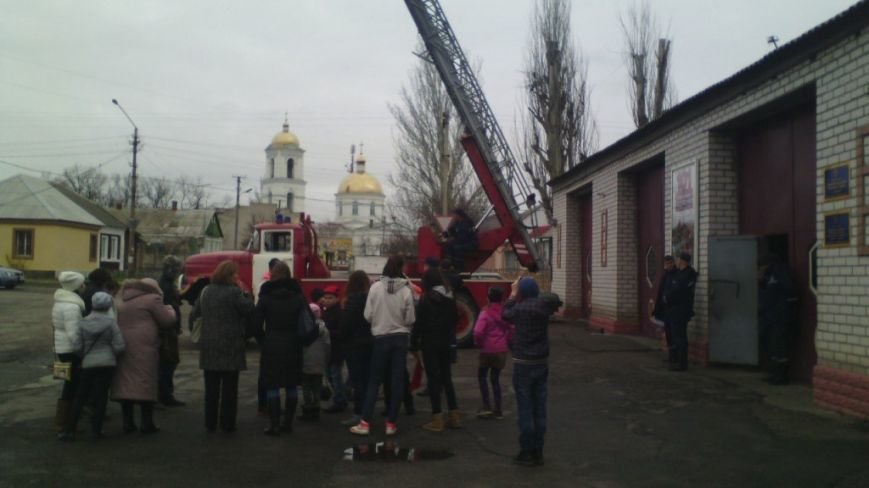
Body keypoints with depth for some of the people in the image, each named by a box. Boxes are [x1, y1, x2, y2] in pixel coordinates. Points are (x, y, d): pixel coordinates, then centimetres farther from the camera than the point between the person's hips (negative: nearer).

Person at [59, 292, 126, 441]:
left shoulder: (83, 323, -1)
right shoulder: (111, 322, -8)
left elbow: (77, 346, -2)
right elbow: (119, 346, -9)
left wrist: (84, 355, 16)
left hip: (88, 364, 2)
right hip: (107, 363, -2)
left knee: (80, 396, 11)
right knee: (101, 396, 4)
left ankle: (70, 429, 10)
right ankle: (96, 429, 7)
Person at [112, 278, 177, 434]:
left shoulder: (124, 303, 22)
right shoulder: (152, 299, -1)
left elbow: (118, 323, 24)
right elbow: (167, 320, 0)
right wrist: (170, 310, 18)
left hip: (123, 347, 7)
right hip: (144, 348, -6)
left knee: (125, 383, 6)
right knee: (146, 384, -2)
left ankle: (127, 423, 8)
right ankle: (147, 424, -1)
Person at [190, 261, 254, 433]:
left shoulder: (206, 291, 8)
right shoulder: (234, 292, -12)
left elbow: (194, 314, 12)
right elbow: (249, 310, -11)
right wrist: (244, 293, -2)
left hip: (208, 347, 5)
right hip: (230, 346, -5)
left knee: (211, 387, 11)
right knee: (229, 387, 2)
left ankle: (210, 423, 14)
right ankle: (227, 423, 5)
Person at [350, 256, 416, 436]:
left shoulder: (375, 287, -8)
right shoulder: (406, 290, -8)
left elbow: (367, 315, -6)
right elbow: (410, 319, -6)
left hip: (381, 338, 0)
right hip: (401, 338, 0)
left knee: (374, 380, 7)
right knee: (397, 381, 7)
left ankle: (365, 423, 6)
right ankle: (391, 423, 10)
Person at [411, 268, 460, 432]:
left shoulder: (426, 299, -12)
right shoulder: (450, 298, 6)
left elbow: (419, 322, -13)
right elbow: (455, 319, 12)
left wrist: (414, 342, -6)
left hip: (430, 343, -6)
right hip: (445, 342, 6)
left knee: (433, 379, -1)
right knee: (446, 377, 14)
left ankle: (437, 420, 0)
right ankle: (454, 416, 16)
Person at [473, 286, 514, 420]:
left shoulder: (485, 313, -15)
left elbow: (478, 332, -23)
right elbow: (512, 329, 3)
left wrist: (478, 343, -5)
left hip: (488, 350, -4)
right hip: (502, 350, 4)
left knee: (482, 376, 14)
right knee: (495, 378, 14)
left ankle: (486, 406, 6)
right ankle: (498, 410, 14)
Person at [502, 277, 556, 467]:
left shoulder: (520, 308, -13)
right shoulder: (544, 307, -2)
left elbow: (505, 314, 7)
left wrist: (513, 294, 16)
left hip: (523, 365, -4)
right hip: (542, 363, 5)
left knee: (525, 409, 1)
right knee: (539, 409, 9)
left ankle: (527, 452, 5)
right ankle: (538, 451, 15)